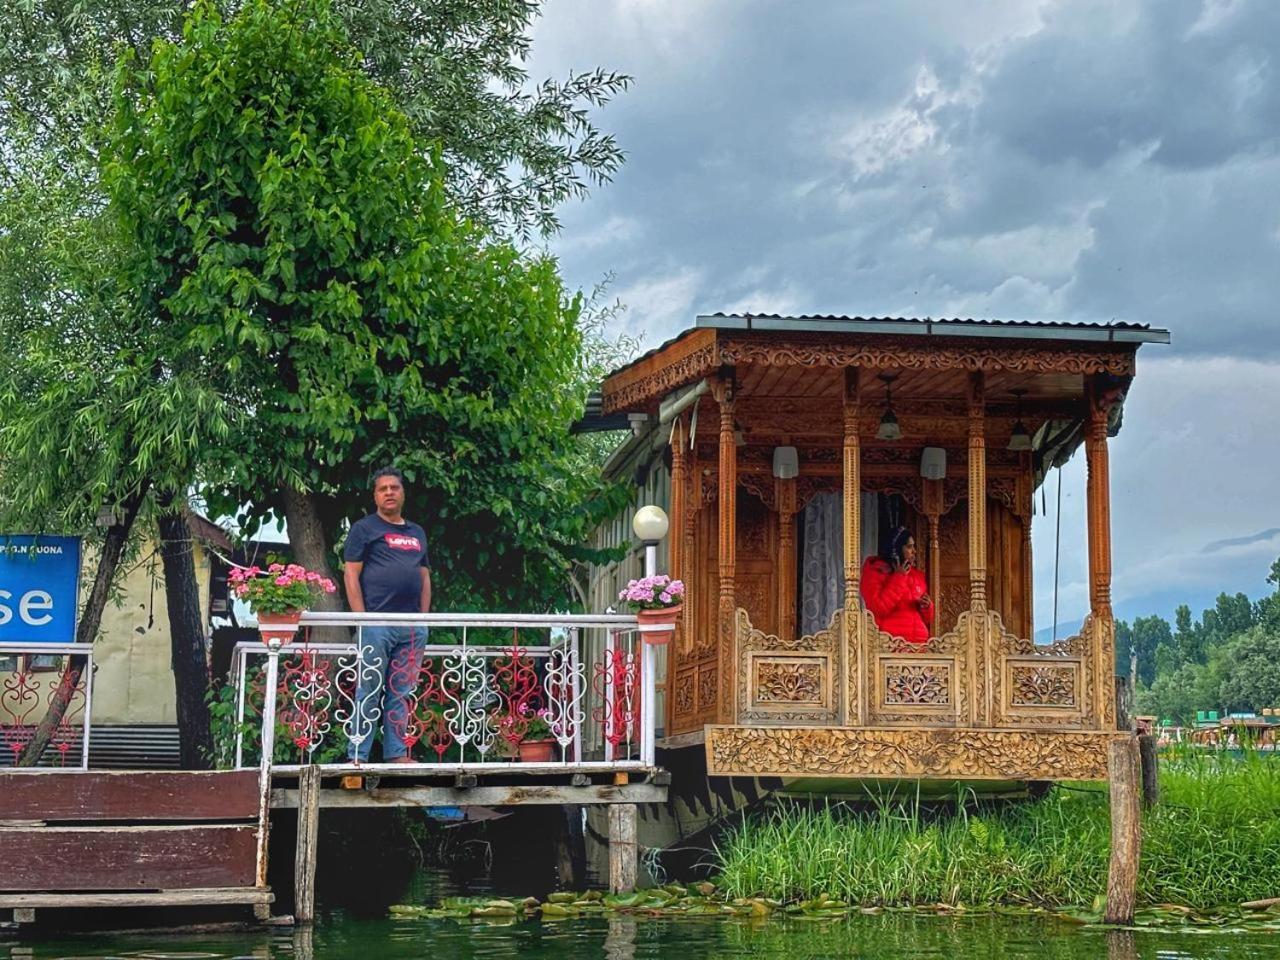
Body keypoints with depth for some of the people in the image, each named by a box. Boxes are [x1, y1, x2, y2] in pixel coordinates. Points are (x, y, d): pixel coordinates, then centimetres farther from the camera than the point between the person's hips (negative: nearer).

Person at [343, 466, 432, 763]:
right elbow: (351, 574, -2)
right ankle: (358, 756, -3)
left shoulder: (417, 533, 22)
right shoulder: (364, 528, 4)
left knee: (402, 693, 7)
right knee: (369, 692, -6)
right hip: (377, 624, -5)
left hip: (413, 626, 5)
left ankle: (396, 753, 13)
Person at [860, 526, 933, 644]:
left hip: (918, 641, 5)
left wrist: (926, 607, -1)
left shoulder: (917, 575, 16)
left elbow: (927, 619, 22)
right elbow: (877, 609, -14)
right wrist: (898, 578, -9)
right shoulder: (875, 571, 1)